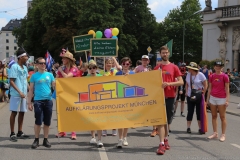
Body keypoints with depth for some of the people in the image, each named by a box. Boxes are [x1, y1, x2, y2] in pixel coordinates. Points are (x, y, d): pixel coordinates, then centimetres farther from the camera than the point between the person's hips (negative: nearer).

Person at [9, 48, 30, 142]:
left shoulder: (25, 67, 11)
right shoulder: (14, 66, -11)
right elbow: (11, 81, -13)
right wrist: (19, 92, -19)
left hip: (24, 94, 7)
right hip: (16, 94, -7)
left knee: (22, 112, 10)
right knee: (14, 112, 0)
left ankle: (20, 132, 19)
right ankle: (12, 133, 7)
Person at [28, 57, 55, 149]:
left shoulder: (50, 75, 10)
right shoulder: (34, 76, 4)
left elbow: (55, 86, 7)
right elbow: (31, 90, 5)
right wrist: (29, 102, 0)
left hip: (48, 100, 2)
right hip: (38, 101, -2)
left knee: (47, 122, 7)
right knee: (38, 122, -3)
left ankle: (45, 140, 17)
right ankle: (36, 140, 10)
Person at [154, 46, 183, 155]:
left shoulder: (174, 67, 3)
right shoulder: (157, 68, 6)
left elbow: (181, 82, -3)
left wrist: (169, 83, -16)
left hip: (170, 96, 1)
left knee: (168, 119, 13)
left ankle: (165, 139, 32)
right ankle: (162, 144, -11)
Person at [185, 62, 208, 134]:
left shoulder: (200, 75, -10)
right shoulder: (188, 75, 4)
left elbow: (205, 85, -6)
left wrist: (203, 94, -9)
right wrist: (186, 92, 5)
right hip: (190, 96, 4)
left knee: (199, 112, 2)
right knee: (190, 112, 5)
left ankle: (200, 128, 8)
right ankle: (188, 128, 11)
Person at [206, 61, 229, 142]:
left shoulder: (224, 76, -5)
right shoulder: (212, 76, 6)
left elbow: (227, 89, -5)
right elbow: (210, 88, 11)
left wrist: (227, 100, -11)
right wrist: (208, 99, 9)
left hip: (221, 99, -4)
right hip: (213, 98, 4)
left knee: (222, 117, 1)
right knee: (214, 116, 8)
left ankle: (223, 135, 5)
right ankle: (215, 133, 16)